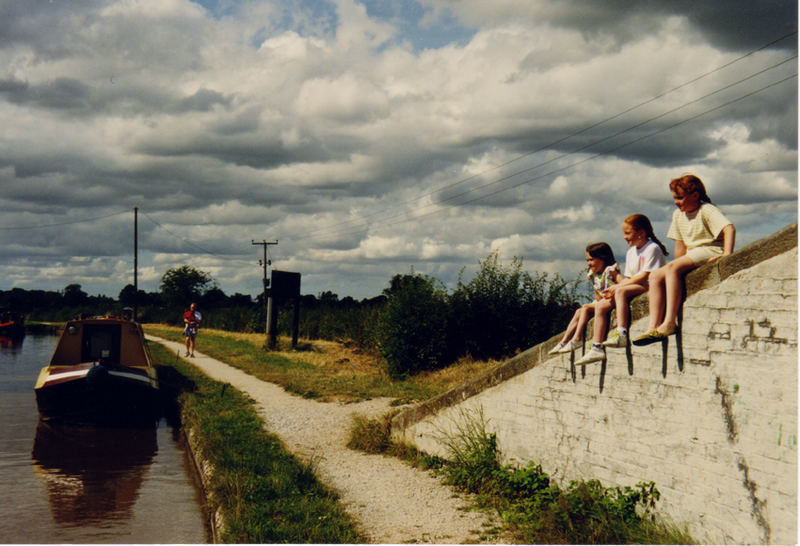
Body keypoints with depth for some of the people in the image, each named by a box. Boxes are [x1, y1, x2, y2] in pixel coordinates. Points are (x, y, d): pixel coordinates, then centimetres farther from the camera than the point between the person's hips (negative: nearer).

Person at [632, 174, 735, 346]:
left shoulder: (706, 210, -8)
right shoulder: (678, 215, 15)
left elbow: (729, 228, -23)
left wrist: (726, 254, -35)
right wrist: (679, 271, 4)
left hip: (710, 251, -8)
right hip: (692, 255, 8)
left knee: (671, 268, -31)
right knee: (655, 276, -11)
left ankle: (669, 323, -37)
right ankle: (653, 327, -23)